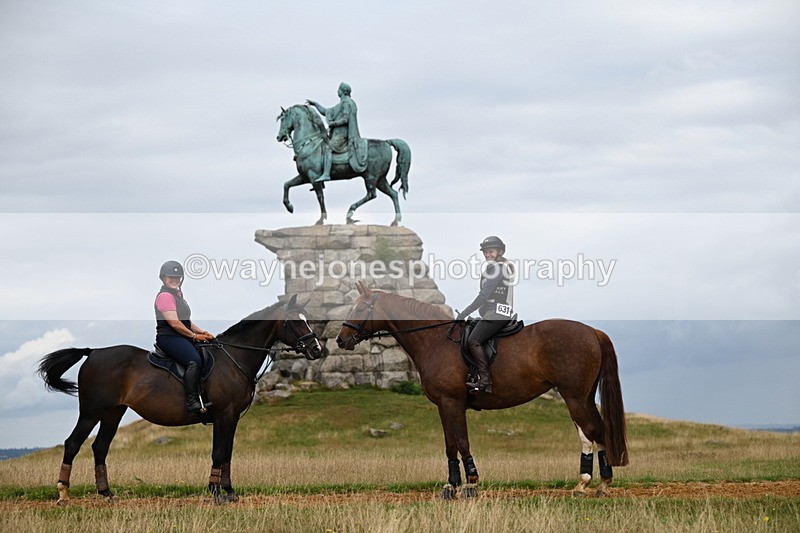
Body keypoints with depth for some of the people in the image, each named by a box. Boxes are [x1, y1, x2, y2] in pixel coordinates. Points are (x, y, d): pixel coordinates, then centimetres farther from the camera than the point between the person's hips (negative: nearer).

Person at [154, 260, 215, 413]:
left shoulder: (177, 295, 24)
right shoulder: (165, 296, -8)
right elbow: (174, 323, -16)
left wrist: (201, 332, 10)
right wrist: (194, 336, -10)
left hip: (182, 337, 10)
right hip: (168, 337, -10)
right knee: (194, 361, -30)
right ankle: (192, 402, -31)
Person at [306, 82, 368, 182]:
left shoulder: (347, 103, -8)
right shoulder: (340, 105, 24)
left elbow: (345, 119, -18)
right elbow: (326, 112, 30)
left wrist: (333, 123, -13)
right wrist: (315, 104, 26)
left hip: (342, 133, -11)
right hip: (336, 133, 11)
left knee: (328, 148, -27)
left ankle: (326, 174, -38)